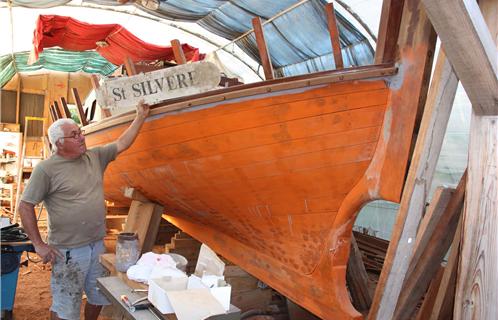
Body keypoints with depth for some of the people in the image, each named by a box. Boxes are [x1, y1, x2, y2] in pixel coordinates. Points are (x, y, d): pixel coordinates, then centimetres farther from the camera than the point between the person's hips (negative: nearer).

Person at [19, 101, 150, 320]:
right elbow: (25, 206, -10)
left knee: (99, 298, 19)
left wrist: (140, 117, 6)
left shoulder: (95, 157, 4)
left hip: (97, 245, 6)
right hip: (67, 251, -6)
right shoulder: (46, 169, -12)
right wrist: (38, 244, -10)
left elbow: (122, 144, 11)